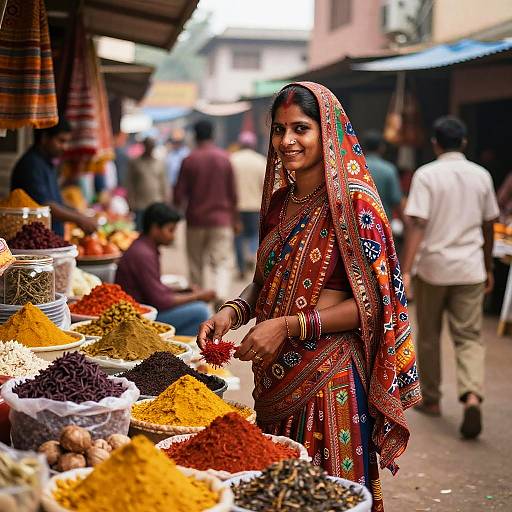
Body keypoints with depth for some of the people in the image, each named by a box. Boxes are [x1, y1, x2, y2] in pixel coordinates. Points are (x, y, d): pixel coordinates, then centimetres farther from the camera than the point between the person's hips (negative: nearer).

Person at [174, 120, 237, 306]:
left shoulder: (189, 160, -4)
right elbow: (233, 193, 3)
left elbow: (179, 194, -3)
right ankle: (220, 295, -26)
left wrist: (179, 203, 19)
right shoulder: (224, 158, -1)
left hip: (196, 220, 0)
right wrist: (233, 219, 14)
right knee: (223, 262, -2)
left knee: (196, 265, 13)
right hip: (222, 220, 0)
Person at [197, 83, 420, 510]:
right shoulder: (279, 202, 9)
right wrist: (231, 312, -2)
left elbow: (372, 304, -14)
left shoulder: (354, 201, -12)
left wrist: (290, 325, -19)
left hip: (329, 377, -6)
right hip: (275, 377, 7)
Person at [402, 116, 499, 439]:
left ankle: (431, 400, 24)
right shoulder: (482, 176, 5)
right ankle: (472, 395, -17)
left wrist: (405, 272, -16)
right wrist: (488, 268, 21)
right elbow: (488, 227, 10)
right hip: (470, 269, 2)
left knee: (429, 337, 14)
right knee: (470, 337, 5)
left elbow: (417, 225, -15)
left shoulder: (426, 175, -7)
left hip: (432, 267, -2)